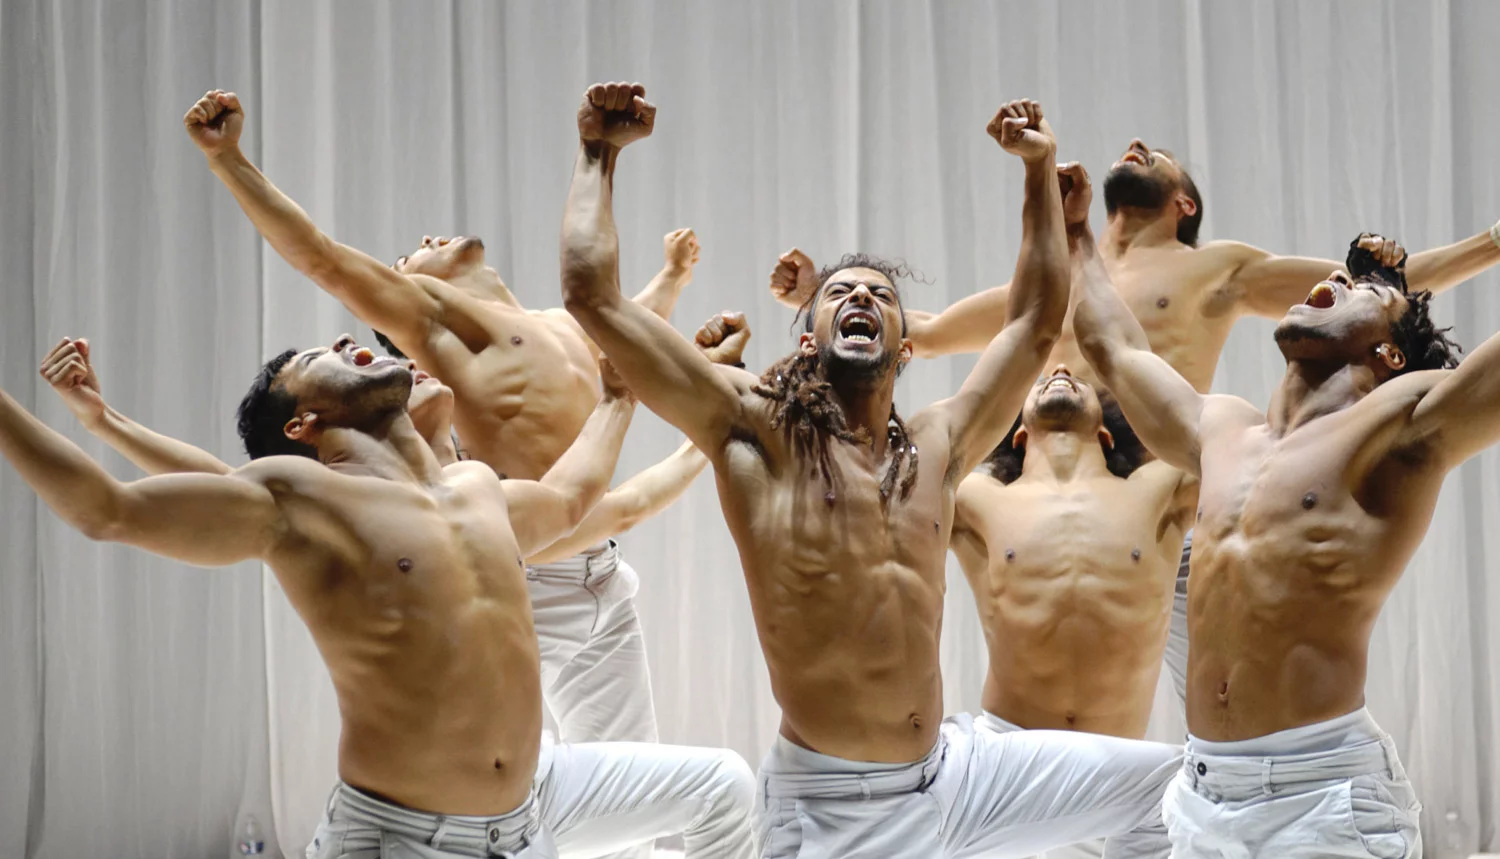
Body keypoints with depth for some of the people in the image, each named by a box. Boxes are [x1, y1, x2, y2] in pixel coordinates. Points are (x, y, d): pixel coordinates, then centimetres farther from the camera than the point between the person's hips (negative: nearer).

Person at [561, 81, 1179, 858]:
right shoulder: (752, 431, -3)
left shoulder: (936, 445, 10)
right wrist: (600, 151, 1)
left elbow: (1036, 322, 21)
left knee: (1178, 786, 9)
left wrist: (1040, 170, 23)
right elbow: (594, 295, -7)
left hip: (954, 772, 6)